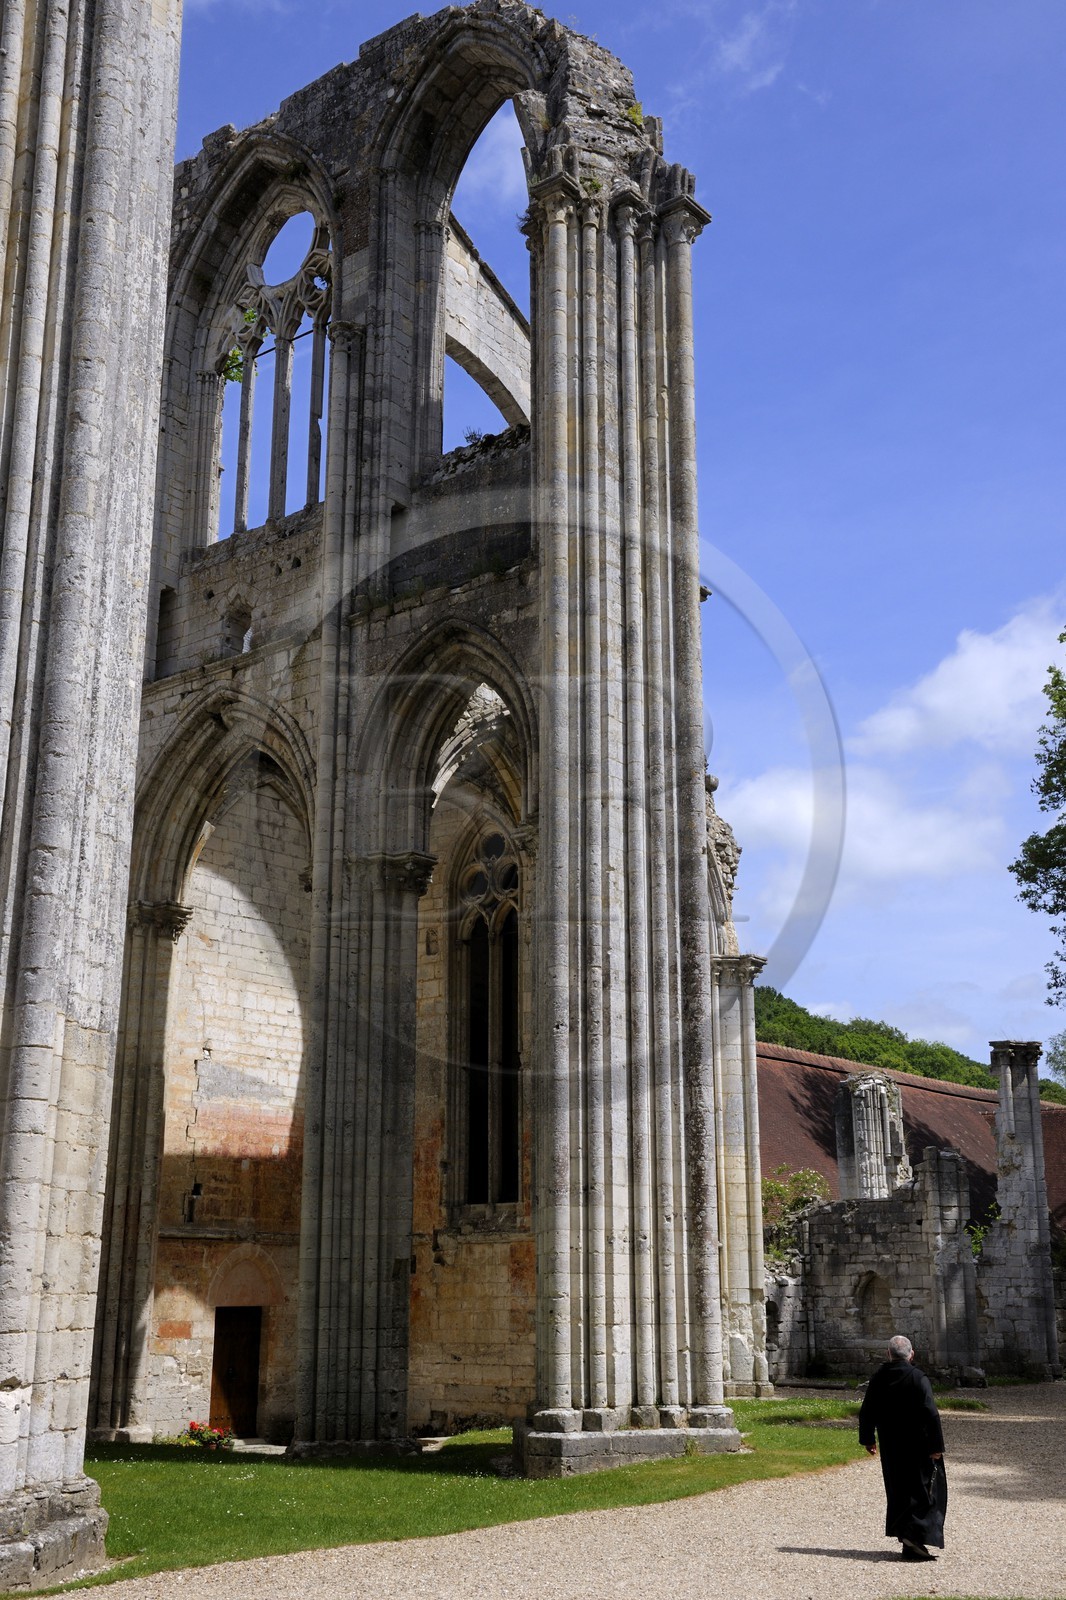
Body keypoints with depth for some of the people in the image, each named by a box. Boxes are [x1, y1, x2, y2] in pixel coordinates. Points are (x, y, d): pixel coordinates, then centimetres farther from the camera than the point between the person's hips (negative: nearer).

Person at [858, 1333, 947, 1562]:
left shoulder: (878, 1378, 2)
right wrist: (936, 1446, -13)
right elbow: (931, 1414, -19)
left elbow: (866, 1412, 8)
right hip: (917, 1446, -5)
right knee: (924, 1489, 4)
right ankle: (914, 1534, -12)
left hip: (889, 1447, 5)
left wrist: (867, 1439, 19)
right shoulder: (918, 1379, -14)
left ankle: (908, 1542, 18)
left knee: (898, 1490, 14)